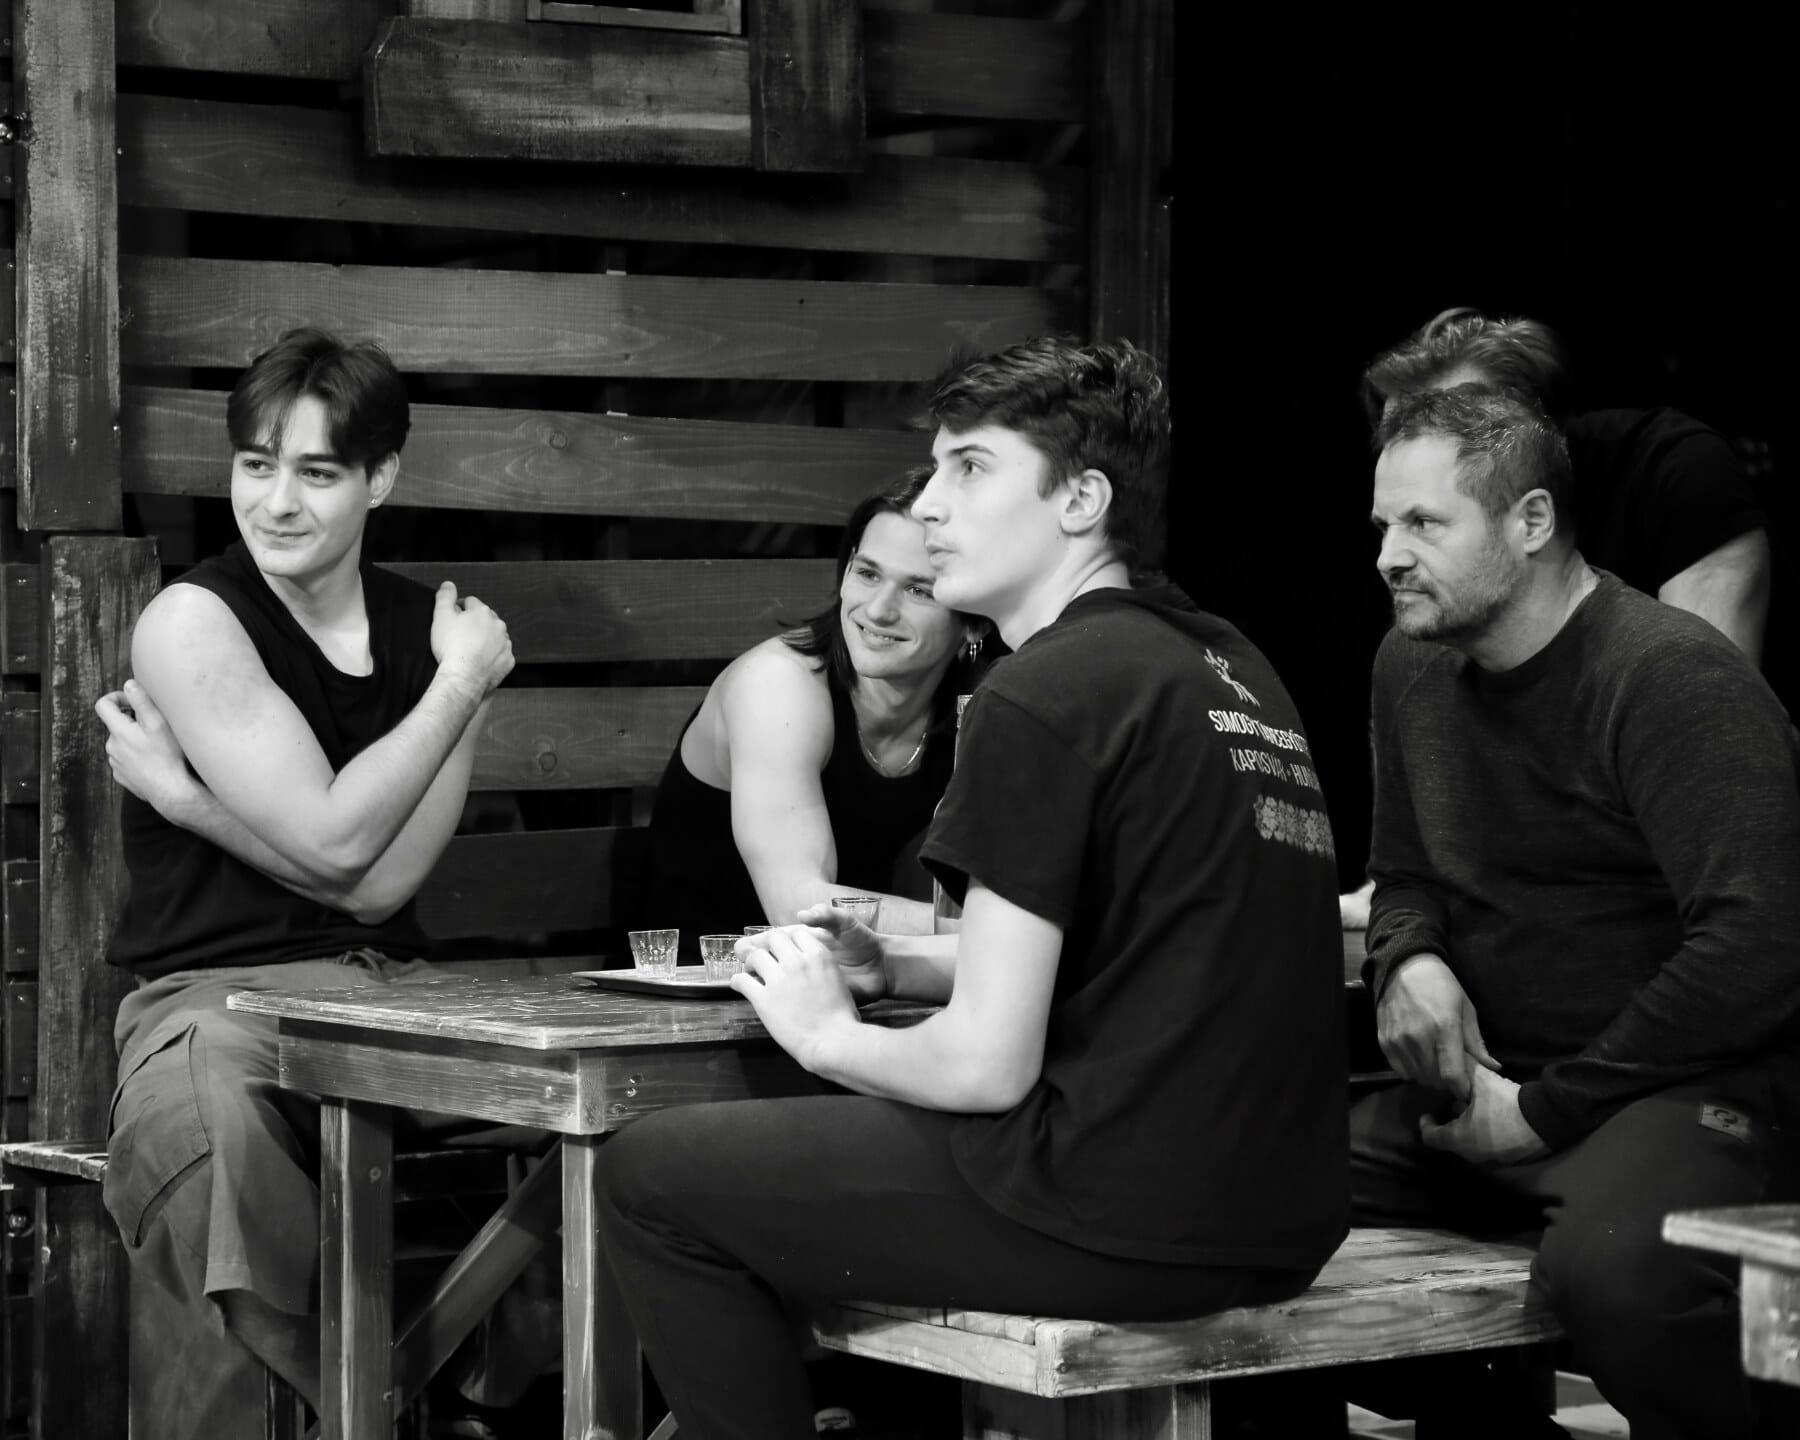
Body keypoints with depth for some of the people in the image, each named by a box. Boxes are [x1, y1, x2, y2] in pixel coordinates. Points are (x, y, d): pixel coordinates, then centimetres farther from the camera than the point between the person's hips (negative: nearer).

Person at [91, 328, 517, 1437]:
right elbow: (333, 842, -11)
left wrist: (177, 793, -7)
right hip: (216, 995, -4)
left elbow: (383, 885, 0)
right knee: (201, 1135, -39)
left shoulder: (434, 628, 10)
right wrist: (463, 687, -1)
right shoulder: (193, 620, -2)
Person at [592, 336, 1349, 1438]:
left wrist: (827, 1034, 5)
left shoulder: (1045, 695, -12)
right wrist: (892, 965, 15)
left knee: (652, 1176, 4)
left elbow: (987, 1065, -14)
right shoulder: (1228, 671, 15)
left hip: (1132, 1220, -9)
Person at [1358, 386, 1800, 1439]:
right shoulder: (1414, 666, 12)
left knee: (1611, 1263, -40)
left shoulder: (1674, 677, -14)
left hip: (1695, 1079, -8)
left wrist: (1543, 1111, -16)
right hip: (1489, 1080, 8)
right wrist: (1408, 960, 0)